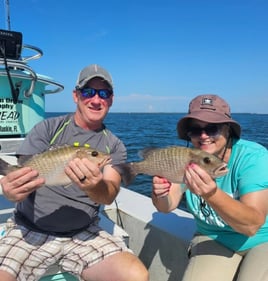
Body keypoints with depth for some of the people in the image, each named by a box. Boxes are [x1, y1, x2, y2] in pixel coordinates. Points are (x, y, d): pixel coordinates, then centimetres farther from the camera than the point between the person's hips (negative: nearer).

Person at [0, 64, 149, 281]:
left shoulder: (114, 146, 5)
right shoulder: (47, 129, 1)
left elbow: (109, 195, -10)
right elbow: (22, 175, -7)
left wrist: (95, 186, -35)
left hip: (84, 234, 2)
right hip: (31, 231, -1)